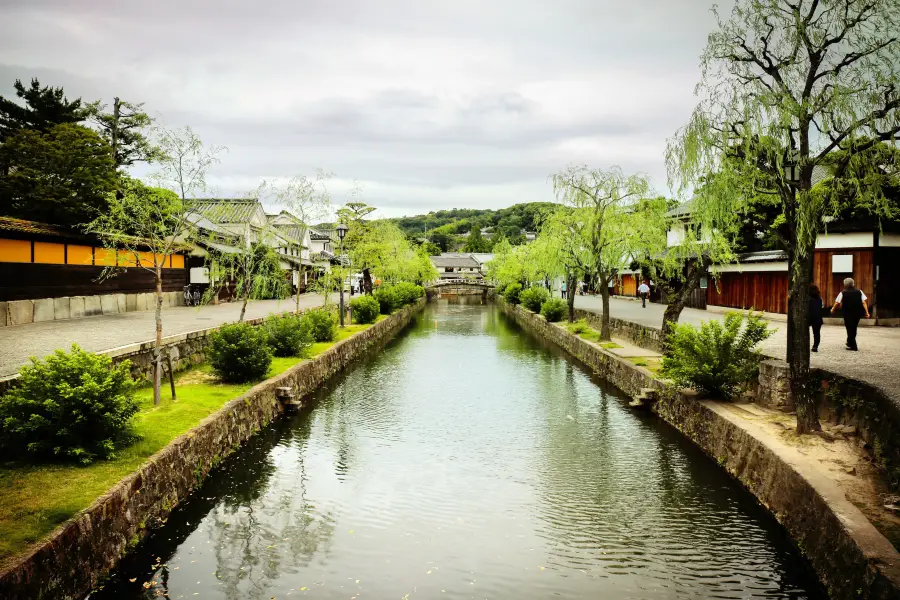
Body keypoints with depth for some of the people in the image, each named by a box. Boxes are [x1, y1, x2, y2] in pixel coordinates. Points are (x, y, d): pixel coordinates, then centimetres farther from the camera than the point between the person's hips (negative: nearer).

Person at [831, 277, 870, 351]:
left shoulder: (843, 293, -8)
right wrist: (867, 312, -3)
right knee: (854, 328, 20)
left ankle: (853, 346, 3)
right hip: (858, 313, 4)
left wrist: (833, 309, 11)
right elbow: (864, 302, -3)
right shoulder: (859, 292, 2)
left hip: (848, 314, -4)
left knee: (850, 329, 4)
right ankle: (850, 342, 30)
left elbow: (837, 303, -6)